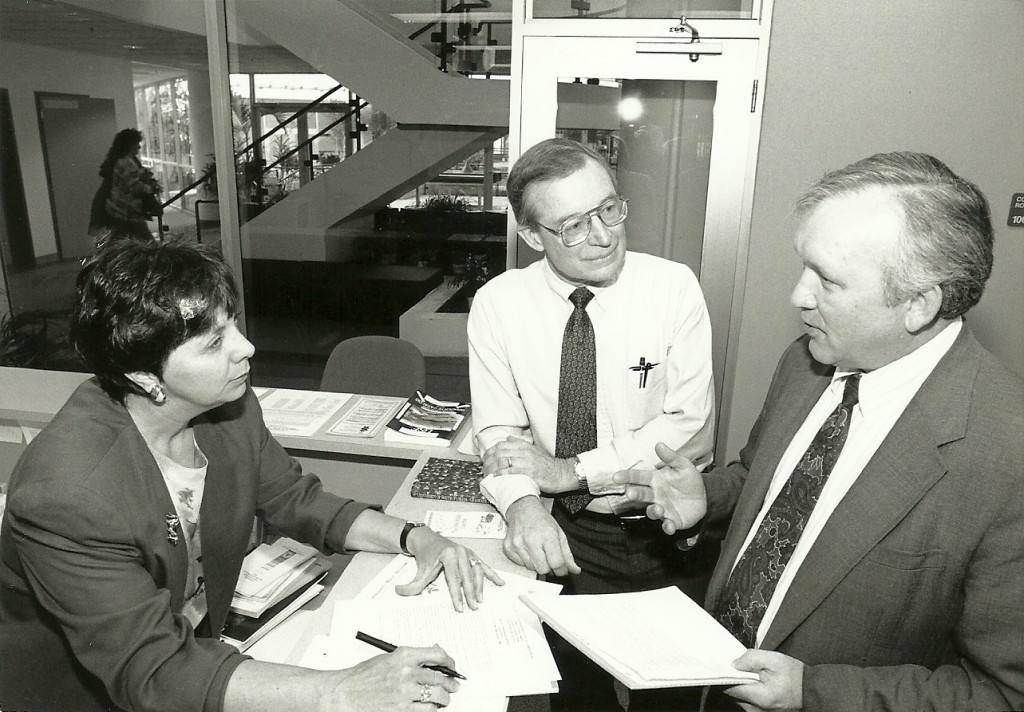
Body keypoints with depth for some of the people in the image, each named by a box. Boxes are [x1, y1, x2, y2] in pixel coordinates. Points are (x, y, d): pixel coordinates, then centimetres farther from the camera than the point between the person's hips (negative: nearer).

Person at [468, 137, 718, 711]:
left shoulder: (673, 287, -8)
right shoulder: (498, 304, -4)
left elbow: (692, 430, -10)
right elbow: (500, 432, -4)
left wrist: (573, 470, -16)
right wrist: (522, 502, -24)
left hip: (666, 535, 0)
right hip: (563, 533, 1)